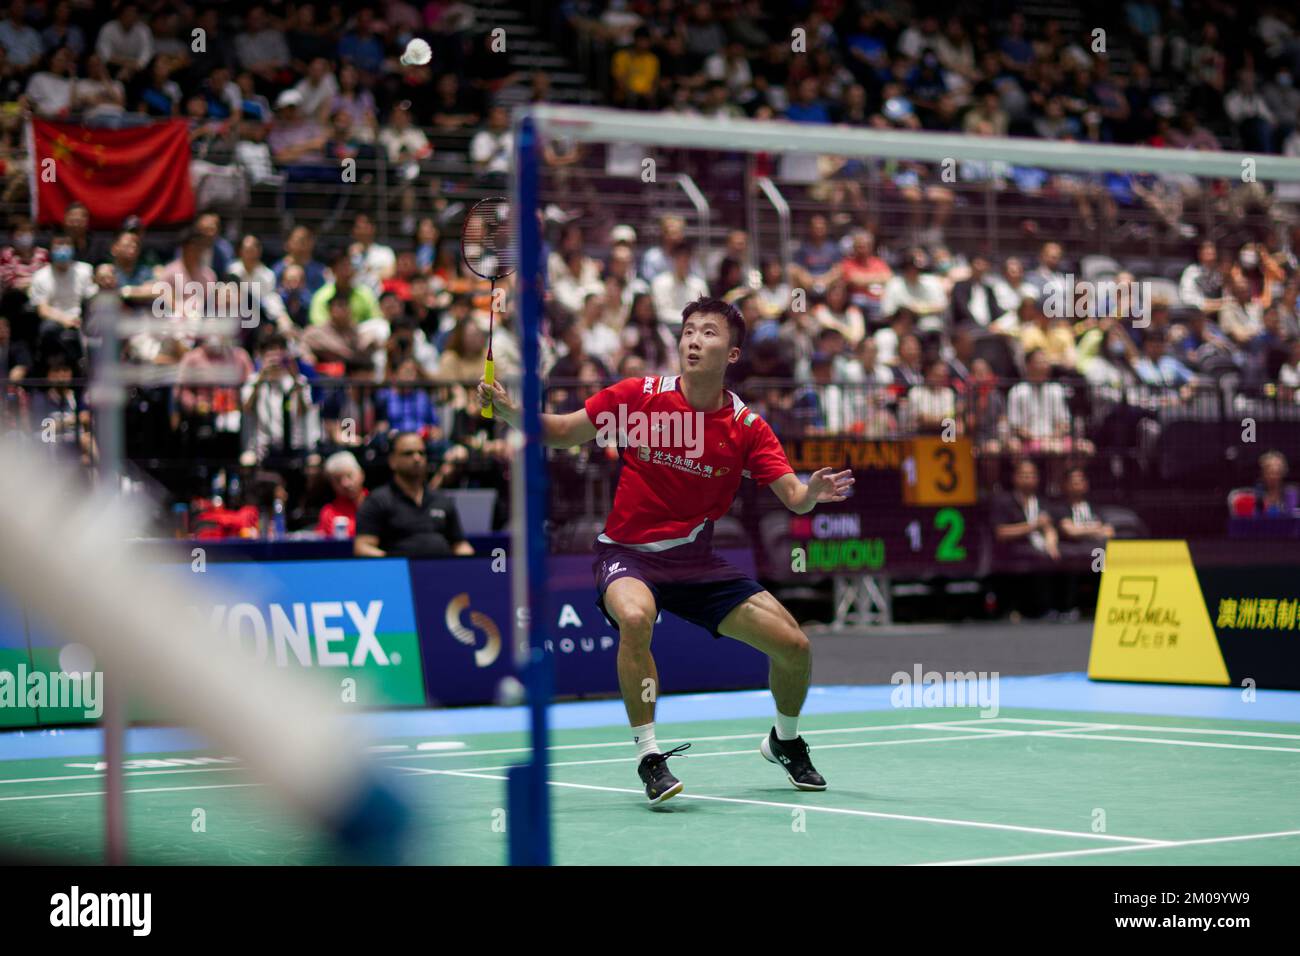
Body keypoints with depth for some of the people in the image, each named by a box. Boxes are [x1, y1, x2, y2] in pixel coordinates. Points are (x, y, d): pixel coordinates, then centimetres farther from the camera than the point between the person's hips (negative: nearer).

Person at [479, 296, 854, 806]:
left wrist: (814, 493, -33)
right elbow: (561, 432, -2)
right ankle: (649, 756, -22)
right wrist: (511, 410, -19)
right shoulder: (640, 395, -9)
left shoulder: (747, 426, -5)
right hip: (629, 552, -3)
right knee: (635, 618, -38)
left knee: (794, 646, -4)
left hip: (697, 561, 3)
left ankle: (785, 741, 29)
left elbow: (792, 496, -9)